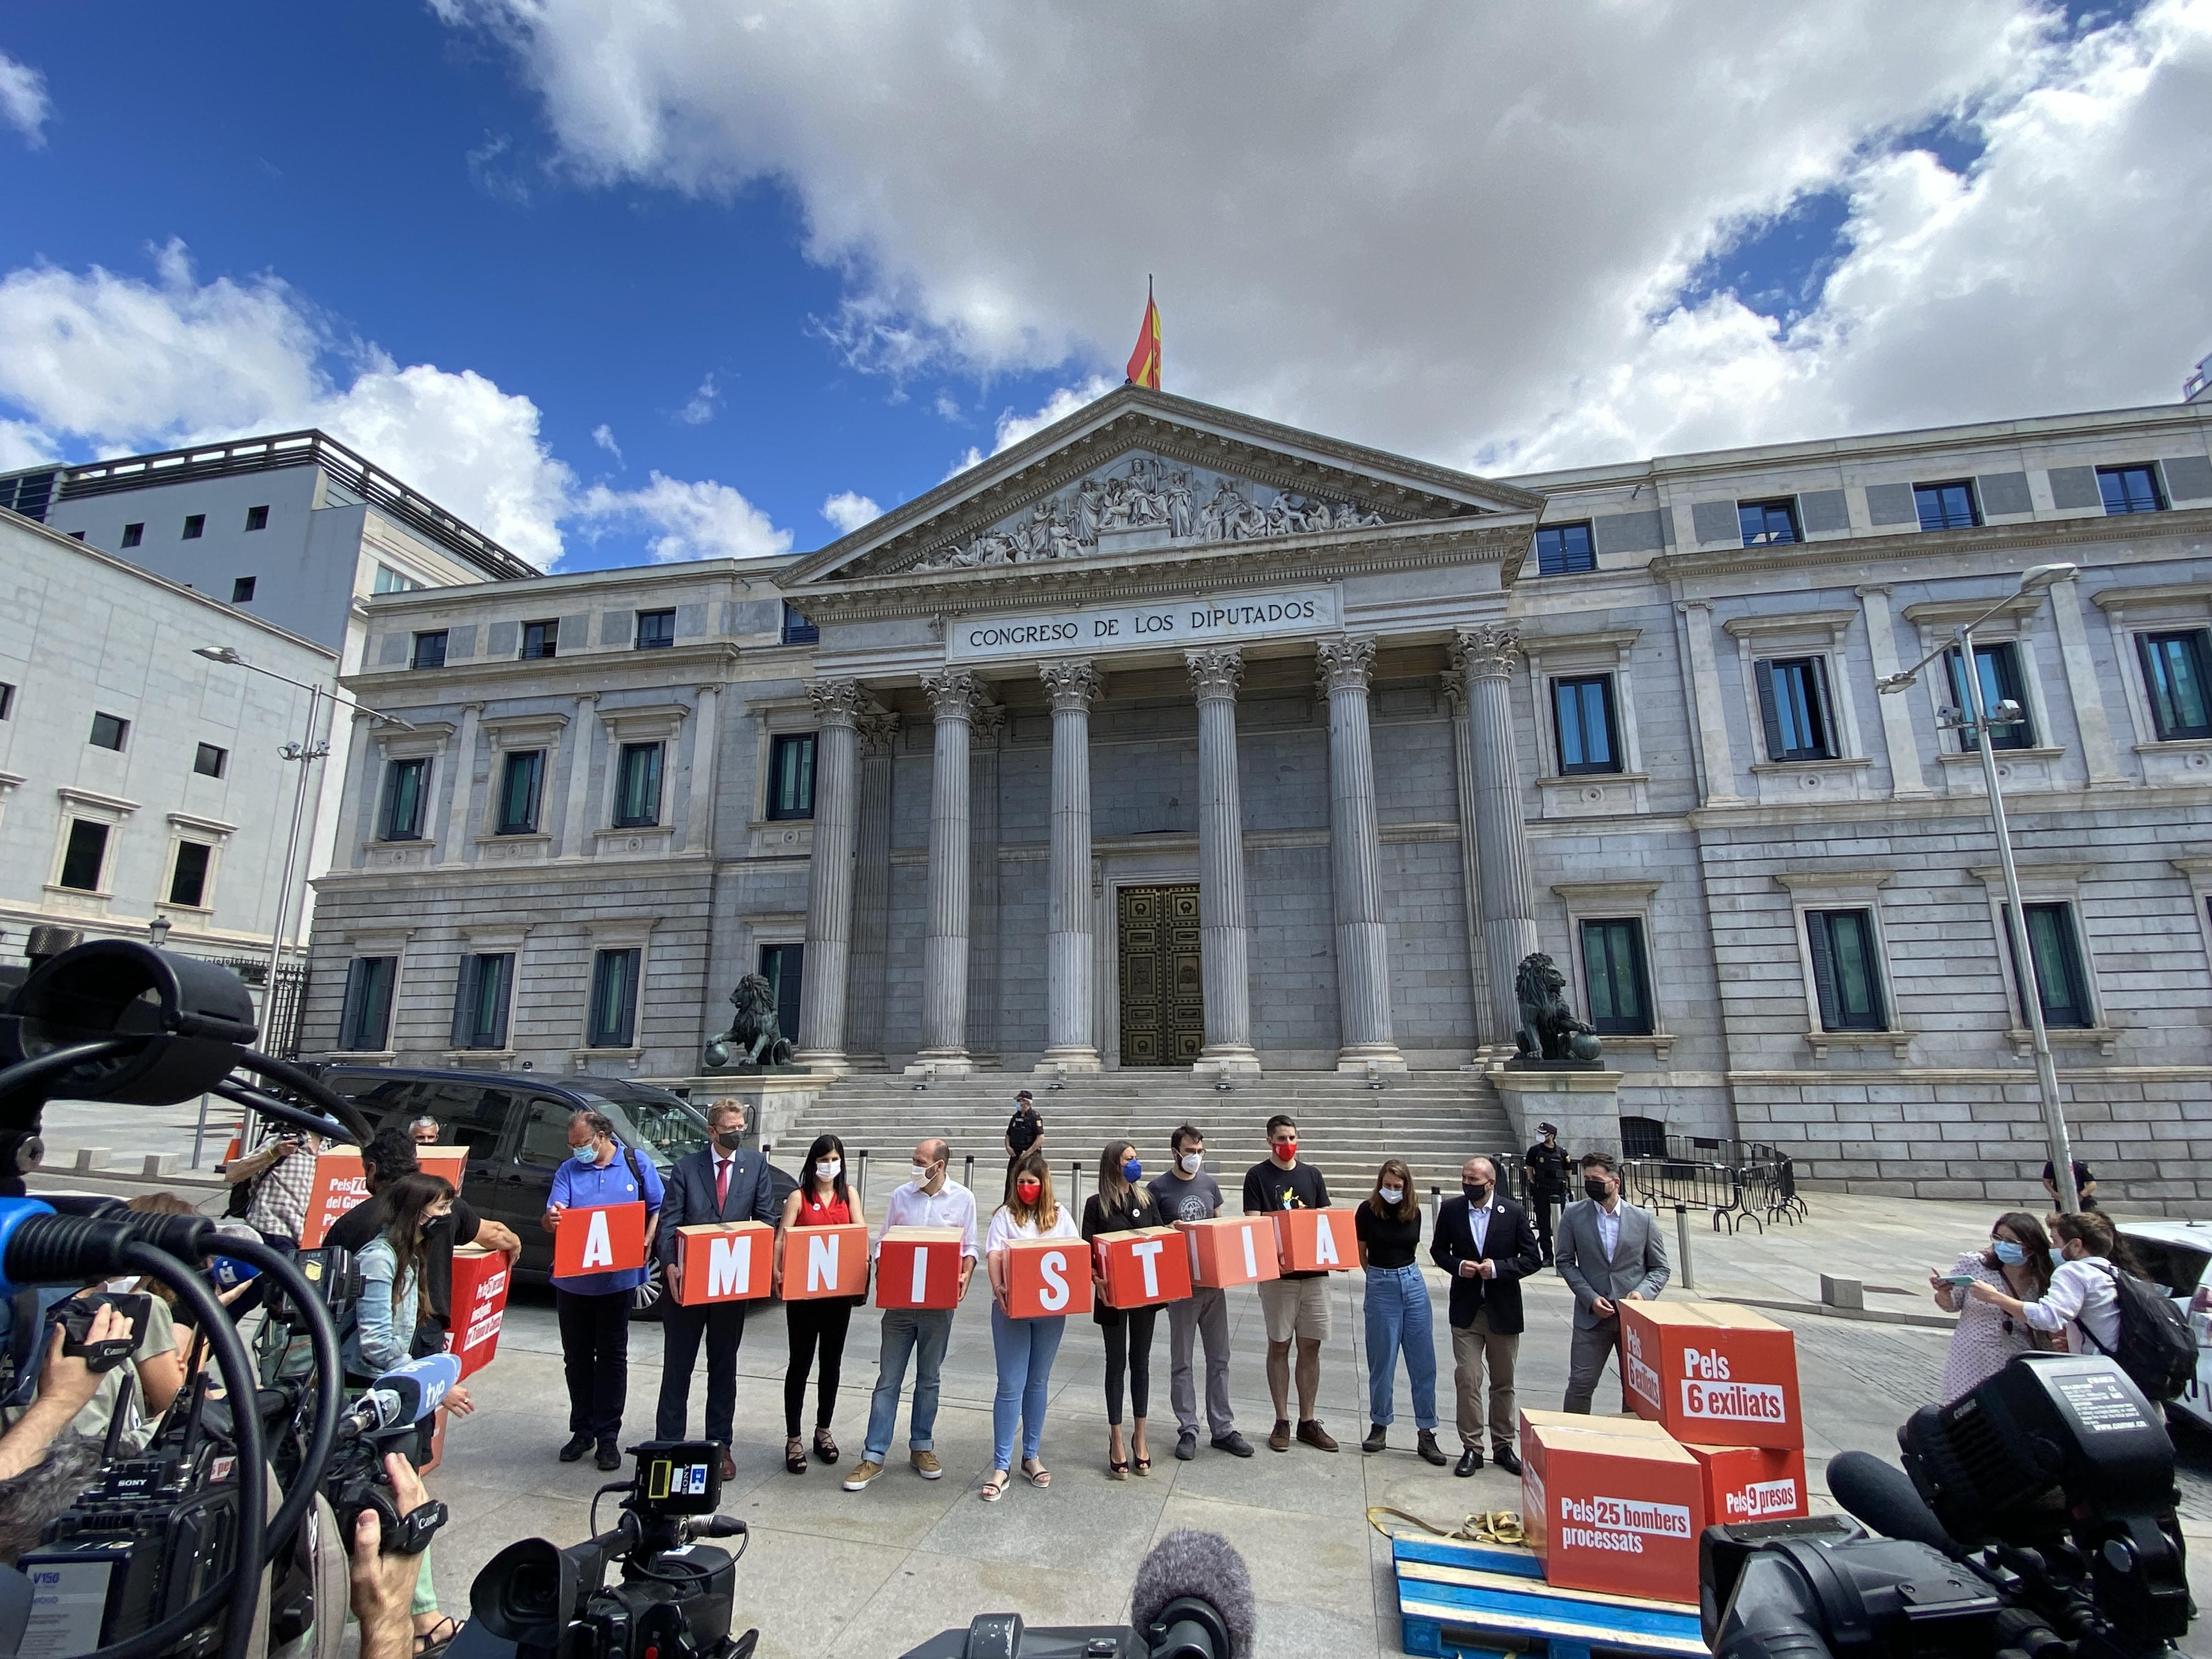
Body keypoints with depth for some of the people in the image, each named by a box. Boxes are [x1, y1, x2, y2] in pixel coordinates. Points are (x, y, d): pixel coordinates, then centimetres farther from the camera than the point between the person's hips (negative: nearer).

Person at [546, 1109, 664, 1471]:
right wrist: (552, 1218, -28)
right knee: (576, 1357, 12)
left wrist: (647, 1242, -13)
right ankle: (582, 1431, 27)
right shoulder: (568, 1171, 3)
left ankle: (607, 1436, 15)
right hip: (572, 1280, 2)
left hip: (617, 1278, -2)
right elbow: (552, 1222, -5)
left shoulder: (637, 1164, -1)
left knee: (613, 1357, 5)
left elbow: (658, 1208, 2)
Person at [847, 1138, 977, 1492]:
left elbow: (970, 1248, 3)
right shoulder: (901, 1196, 1)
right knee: (888, 1379, 4)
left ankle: (921, 1446, 29)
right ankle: (873, 1456, 13)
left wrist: (965, 1277, -14)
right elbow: (883, 1242, 7)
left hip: (939, 1303, -1)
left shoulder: (963, 1199, -2)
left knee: (928, 1379, 14)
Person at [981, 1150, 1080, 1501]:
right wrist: (997, 1287, -28)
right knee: (1011, 1386, -1)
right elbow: (994, 1254, -12)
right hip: (1011, 1306, -2)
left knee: (1038, 1382, 14)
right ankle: (1001, 1467, 8)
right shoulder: (1006, 1214, -1)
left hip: (1051, 1308, 3)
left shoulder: (1060, 1215, 5)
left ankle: (1031, 1456, 28)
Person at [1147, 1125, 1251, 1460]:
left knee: (1219, 1359, 12)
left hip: (1214, 1280, 4)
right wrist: (1169, 1231, -22)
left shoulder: (1210, 1184, 7)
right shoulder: (1159, 1188, -7)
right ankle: (1188, 1430, 19)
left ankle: (1223, 1429, 22)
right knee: (1182, 1362, 7)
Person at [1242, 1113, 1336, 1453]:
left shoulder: (1312, 1174, 10)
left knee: (1311, 1347, 9)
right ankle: (1282, 1421, 19)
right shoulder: (1258, 1176, -2)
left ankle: (1307, 1422, 21)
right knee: (1279, 1346, 6)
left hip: (1314, 1270, 4)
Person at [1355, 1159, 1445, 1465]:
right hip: (1381, 1287, -3)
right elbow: (1360, 1253, 3)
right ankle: (1380, 1426, 22)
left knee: (1424, 1362, 4)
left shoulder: (1413, 1212, 0)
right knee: (1382, 1362, 5)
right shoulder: (1367, 1210, -9)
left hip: (1413, 1283, 3)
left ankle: (1426, 1434, 13)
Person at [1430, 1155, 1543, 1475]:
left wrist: (1498, 1268, -18)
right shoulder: (1451, 1210, -4)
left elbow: (1533, 1258, -4)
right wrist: (1458, 1266, -13)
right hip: (1466, 1311, 0)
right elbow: (1438, 1250, 7)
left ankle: (1503, 1446, 28)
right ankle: (1472, 1448, 12)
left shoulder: (1514, 1213, -8)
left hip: (1503, 1311, 0)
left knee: (1504, 1383, 13)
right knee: (1467, 1380, -1)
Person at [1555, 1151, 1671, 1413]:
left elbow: (1660, 1268, 6)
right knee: (1580, 1384, -2)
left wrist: (1643, 1292, -12)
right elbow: (1564, 1261, 1)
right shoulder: (1573, 1214, -2)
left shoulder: (1642, 1218, -1)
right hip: (1593, 1314, 0)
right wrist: (1590, 1298, -10)